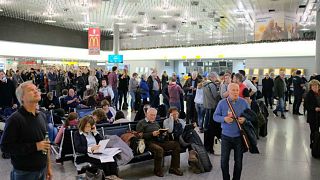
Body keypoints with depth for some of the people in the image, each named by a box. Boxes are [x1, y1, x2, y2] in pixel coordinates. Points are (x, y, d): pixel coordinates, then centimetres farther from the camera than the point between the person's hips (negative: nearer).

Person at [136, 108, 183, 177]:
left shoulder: (156, 123, 28)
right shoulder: (141, 123, 6)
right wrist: (152, 134, -16)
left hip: (159, 141, 7)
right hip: (149, 142, -7)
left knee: (176, 144, -12)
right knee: (159, 149, -38)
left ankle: (174, 168, -7)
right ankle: (158, 170, -14)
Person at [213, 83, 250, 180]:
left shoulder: (244, 102, -4)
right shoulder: (222, 103, -5)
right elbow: (215, 116, -1)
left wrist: (245, 119, -16)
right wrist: (224, 119, -20)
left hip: (239, 136, 1)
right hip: (226, 136, 0)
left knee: (238, 161, 13)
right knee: (224, 160, 6)